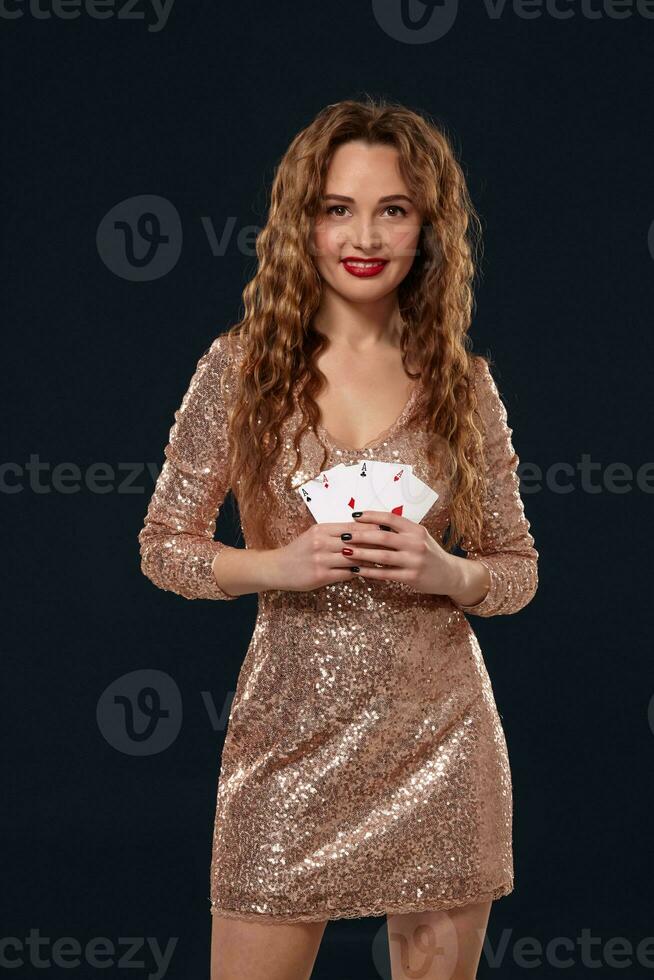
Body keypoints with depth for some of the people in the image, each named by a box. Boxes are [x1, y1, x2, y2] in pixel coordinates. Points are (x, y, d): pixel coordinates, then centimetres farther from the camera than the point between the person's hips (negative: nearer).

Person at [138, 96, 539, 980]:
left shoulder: (464, 381, 3)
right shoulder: (240, 367, -1)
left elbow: (518, 569, 9)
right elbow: (164, 546, 3)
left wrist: (446, 573, -12)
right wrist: (276, 566, -14)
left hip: (439, 739, 2)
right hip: (291, 737, -1)